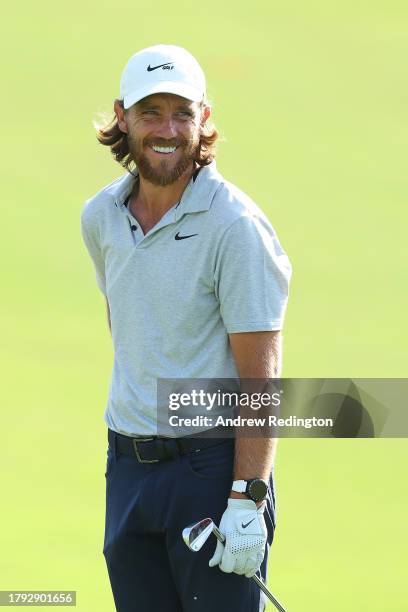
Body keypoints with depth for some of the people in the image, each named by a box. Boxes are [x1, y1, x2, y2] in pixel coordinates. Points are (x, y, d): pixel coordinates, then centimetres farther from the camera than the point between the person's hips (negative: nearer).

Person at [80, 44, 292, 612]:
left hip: (212, 462, -6)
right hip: (127, 463, 6)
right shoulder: (100, 215, 7)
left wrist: (247, 502, -20)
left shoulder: (236, 226, -13)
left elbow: (261, 373, -15)